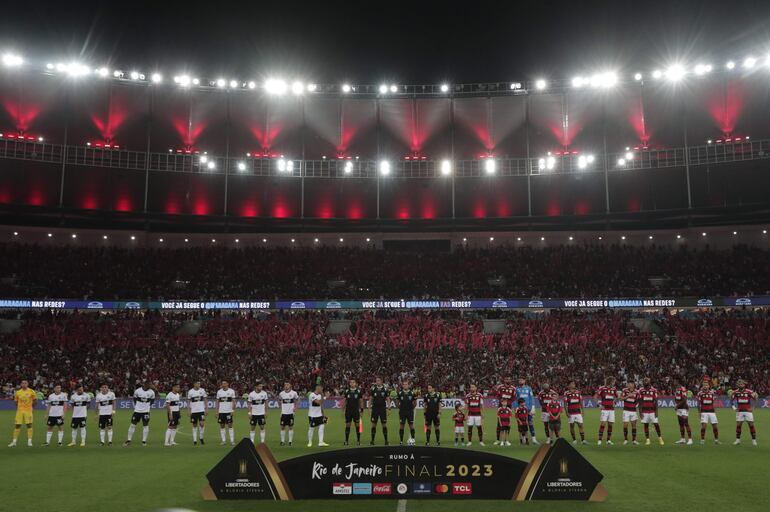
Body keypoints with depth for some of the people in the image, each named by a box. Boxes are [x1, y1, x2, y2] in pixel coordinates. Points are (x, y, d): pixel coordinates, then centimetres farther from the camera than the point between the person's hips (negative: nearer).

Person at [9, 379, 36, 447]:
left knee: (29, 425, -4)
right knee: (17, 425, 3)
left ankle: (29, 441, 1)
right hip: (19, 411, 2)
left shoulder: (31, 392, -2)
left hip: (28, 410, -2)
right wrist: (17, 408, 10)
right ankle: (14, 441, 10)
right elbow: (16, 401, 14)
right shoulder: (17, 392, 3)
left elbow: (34, 400, 9)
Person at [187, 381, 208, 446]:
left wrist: (206, 409, 1)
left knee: (202, 424, -12)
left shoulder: (202, 390, 2)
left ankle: (201, 438, 9)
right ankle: (195, 440, 13)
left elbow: (205, 400, 7)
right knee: (194, 425, 5)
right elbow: (189, 402, 5)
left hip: (201, 410, 0)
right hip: (193, 411, 0)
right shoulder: (190, 391, -1)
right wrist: (189, 411, 0)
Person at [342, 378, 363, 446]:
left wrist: (361, 410, 0)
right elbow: (344, 402, 8)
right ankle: (346, 441, 10)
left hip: (356, 410, -1)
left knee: (357, 425, 0)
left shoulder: (358, 391, 0)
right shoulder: (346, 391, 2)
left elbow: (361, 402, 4)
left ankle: (358, 440, 9)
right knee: (347, 425, 3)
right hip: (348, 410, 1)